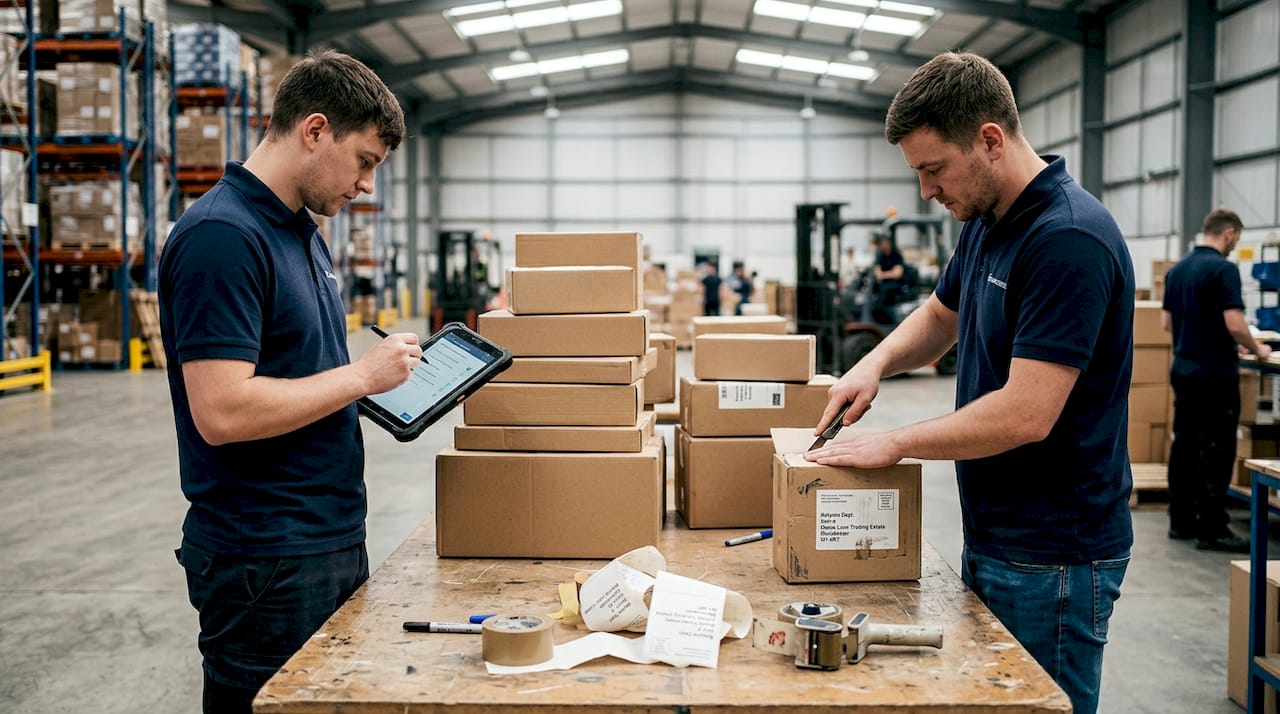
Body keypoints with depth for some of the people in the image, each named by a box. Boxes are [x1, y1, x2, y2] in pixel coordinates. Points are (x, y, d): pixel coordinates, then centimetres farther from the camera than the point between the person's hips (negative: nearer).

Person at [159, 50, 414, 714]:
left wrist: (391, 374, 6)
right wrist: (361, 374, -17)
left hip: (332, 538, 10)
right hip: (265, 558, -9)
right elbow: (222, 412, -26)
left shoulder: (302, 229, 12)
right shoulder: (220, 236, -19)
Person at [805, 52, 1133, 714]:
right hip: (990, 539, 9)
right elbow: (940, 316, 23)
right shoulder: (986, 222, 6)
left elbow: (1026, 413, -27)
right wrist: (877, 362, 3)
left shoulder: (1068, 238, -23)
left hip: (1052, 558, -9)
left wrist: (896, 443, -16)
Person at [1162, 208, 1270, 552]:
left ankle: (1181, 521, 14)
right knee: (1215, 452, -4)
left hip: (1182, 369, 8)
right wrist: (1257, 349, -3)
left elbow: (1166, 322, 15)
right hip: (1215, 373, -8)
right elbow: (1234, 325, -21)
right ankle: (1212, 530, -1)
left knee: (1184, 446, 10)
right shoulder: (1224, 269, -15)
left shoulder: (1177, 269, 10)